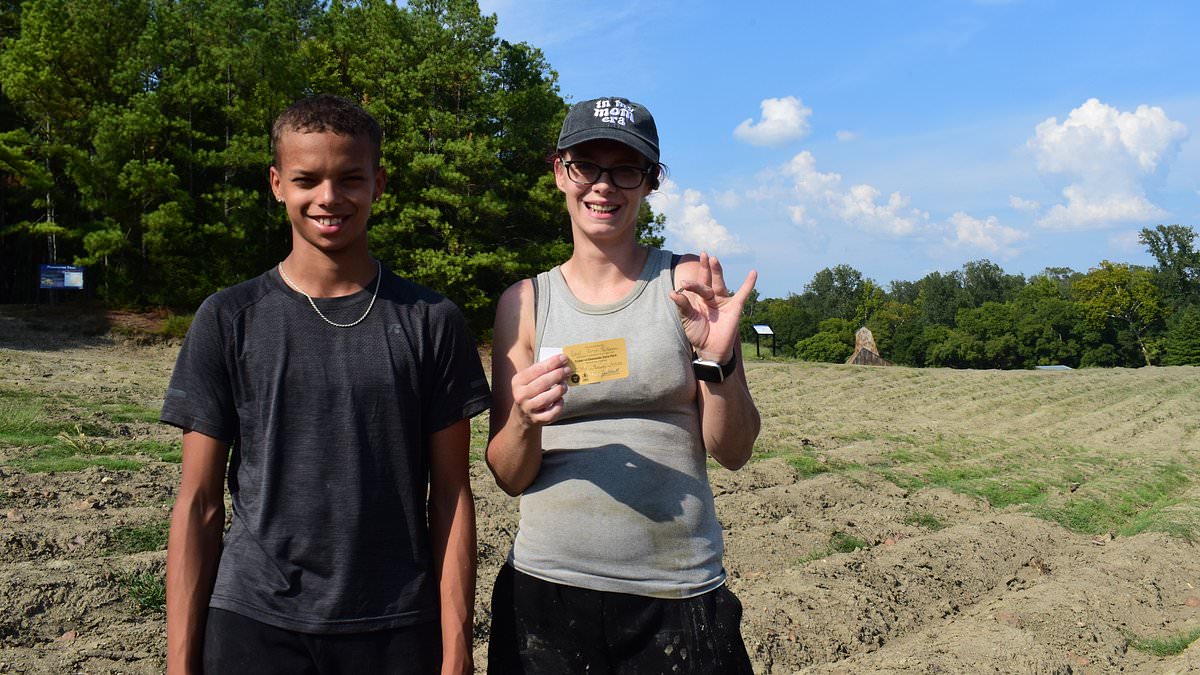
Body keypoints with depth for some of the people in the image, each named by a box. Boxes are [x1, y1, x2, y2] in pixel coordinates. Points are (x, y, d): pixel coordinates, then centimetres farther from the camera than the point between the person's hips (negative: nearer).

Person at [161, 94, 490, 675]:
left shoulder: (431, 321, -1)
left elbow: (451, 496, -2)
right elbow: (199, 502, 1)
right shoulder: (229, 321, 0)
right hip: (252, 627, 1)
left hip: (398, 628, 0)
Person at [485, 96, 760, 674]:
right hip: (546, 590, 1)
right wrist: (525, 420, -17)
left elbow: (733, 452, -2)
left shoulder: (687, 284, 0)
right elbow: (509, 478, 3)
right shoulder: (524, 302, 3)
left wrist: (717, 356, -17)